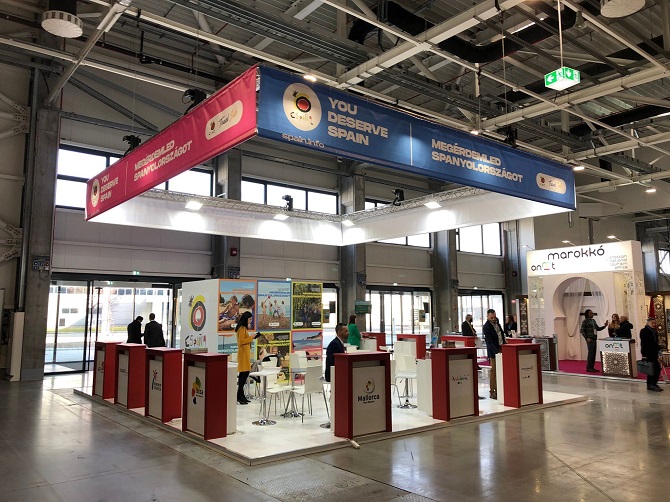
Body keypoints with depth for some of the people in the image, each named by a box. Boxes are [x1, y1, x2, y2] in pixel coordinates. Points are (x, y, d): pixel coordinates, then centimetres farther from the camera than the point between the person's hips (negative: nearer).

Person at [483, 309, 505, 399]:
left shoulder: (496, 321, 6)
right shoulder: (486, 327, -18)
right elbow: (489, 342, -22)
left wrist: (504, 342, 17)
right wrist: (497, 352, -29)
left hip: (501, 349, 7)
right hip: (493, 351, -7)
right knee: (493, 371, -4)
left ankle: (498, 390, 16)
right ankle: (492, 392, 3)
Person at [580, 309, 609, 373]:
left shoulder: (593, 320, 16)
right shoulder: (585, 321, -6)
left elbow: (598, 328, 19)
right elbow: (582, 330, -8)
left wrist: (604, 326, 5)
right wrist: (586, 338, -14)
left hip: (594, 339, 7)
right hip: (590, 339, -7)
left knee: (593, 353, 7)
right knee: (591, 352, -9)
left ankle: (592, 367, 13)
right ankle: (588, 368, -5)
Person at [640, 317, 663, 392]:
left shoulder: (654, 331, 15)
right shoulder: (644, 331, -11)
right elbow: (643, 344, -15)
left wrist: (659, 349, 10)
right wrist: (644, 354, -18)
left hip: (654, 353, 9)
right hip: (648, 354, -9)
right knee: (657, 368, -14)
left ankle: (649, 385, 18)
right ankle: (653, 384, -9)